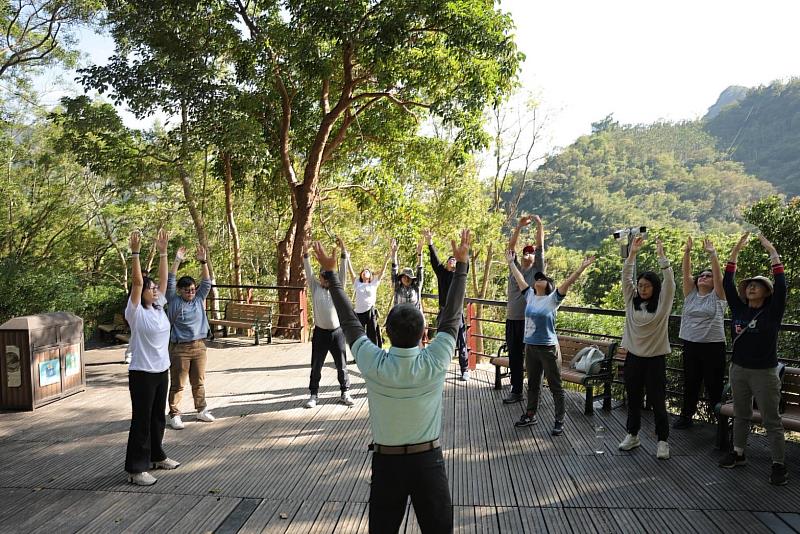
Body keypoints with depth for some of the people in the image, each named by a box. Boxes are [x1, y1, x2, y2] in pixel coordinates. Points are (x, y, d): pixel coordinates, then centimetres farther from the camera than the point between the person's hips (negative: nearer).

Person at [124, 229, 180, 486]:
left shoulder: (159, 308, 6)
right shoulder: (136, 312, -12)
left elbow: (164, 279, 5)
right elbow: (136, 282, -22)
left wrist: (163, 252, 3)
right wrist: (135, 253, -29)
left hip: (162, 370, 7)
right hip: (142, 373, -7)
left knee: (158, 417, 18)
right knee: (141, 420, -2)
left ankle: (156, 457, 33)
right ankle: (135, 469, 6)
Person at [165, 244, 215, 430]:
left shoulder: (199, 299, 7)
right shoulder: (173, 301, -3)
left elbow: (206, 283, 1)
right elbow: (170, 282, -13)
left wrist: (203, 262, -9)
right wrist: (177, 261, -20)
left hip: (199, 346, 4)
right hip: (180, 348, -4)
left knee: (199, 382, 14)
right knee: (177, 385, 1)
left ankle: (202, 410, 26)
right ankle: (174, 415, 9)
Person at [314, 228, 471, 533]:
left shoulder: (373, 365, -20)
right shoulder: (435, 362, -20)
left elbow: (349, 320, -9)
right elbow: (451, 316, -10)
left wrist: (330, 272, 2)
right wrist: (462, 264, -1)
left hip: (386, 463, 1)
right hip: (428, 461, 0)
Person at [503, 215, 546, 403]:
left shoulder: (537, 270, 2)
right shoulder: (514, 267, 11)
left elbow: (540, 247, -5)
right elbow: (511, 246, 4)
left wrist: (539, 225, -11)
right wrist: (519, 227, -6)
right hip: (512, 319, 4)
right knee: (514, 356, 10)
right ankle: (516, 391, 20)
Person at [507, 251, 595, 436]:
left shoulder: (553, 299, -8)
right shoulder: (530, 296, 7)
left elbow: (567, 283, -17)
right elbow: (519, 279, 17)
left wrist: (582, 267, -25)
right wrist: (511, 262, 23)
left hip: (548, 348, -6)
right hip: (530, 347, 6)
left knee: (555, 386, 3)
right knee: (533, 384, 19)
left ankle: (559, 421, 12)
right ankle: (530, 415, 32)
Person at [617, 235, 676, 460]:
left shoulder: (662, 304, -3)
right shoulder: (632, 301, 5)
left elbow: (669, 282, -15)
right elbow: (626, 278, -2)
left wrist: (661, 256, -22)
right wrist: (632, 254, -10)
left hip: (655, 358, -4)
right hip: (633, 357, 4)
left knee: (658, 401, 2)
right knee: (633, 399, 14)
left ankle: (663, 441, 14)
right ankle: (632, 435, 28)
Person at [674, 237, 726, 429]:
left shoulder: (717, 296, 0)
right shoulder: (690, 294, 9)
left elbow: (718, 274, -12)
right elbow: (686, 273, 0)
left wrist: (712, 254, -21)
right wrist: (687, 253, -11)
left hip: (713, 346, -4)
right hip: (690, 344, 4)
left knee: (714, 384, 3)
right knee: (690, 383, 12)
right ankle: (685, 416, 22)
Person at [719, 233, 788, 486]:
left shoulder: (772, 311, -7)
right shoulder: (739, 308, 3)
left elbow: (781, 285, -18)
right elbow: (727, 284, -1)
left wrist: (772, 251, -17)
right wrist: (735, 251, -3)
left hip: (764, 372, -4)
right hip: (738, 370, 5)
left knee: (772, 420, 3)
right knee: (740, 415, 17)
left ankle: (778, 465, 11)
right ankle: (738, 453, 30)